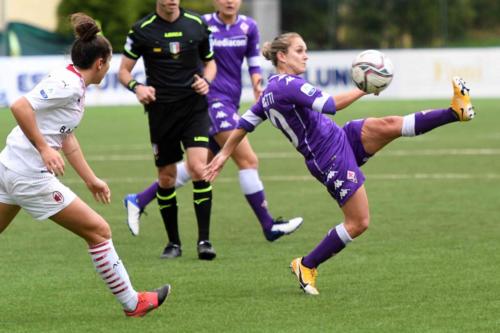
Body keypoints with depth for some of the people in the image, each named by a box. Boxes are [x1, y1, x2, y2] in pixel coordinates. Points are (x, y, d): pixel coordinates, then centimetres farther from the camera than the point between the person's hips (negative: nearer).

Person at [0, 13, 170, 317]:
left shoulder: (74, 86, 13)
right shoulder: (68, 84, -17)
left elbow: (66, 137, 22)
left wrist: (91, 179, 24)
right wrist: (44, 149, -26)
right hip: (31, 176, -10)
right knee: (98, 230, 1)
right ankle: (132, 303, 9)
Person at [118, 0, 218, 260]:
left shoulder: (197, 25, 3)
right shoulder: (142, 30, -2)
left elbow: (210, 62, 16)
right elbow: (124, 71, 4)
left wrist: (206, 80, -5)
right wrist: (137, 87, -17)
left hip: (194, 105, 0)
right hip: (161, 110, 0)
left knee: (198, 168, -17)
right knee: (166, 178, 4)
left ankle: (204, 240, -12)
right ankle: (173, 242, 19)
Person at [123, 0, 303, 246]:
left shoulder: (248, 27, 7)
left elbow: (254, 63, 14)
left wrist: (257, 86, -2)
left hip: (230, 102, 7)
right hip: (213, 99, -7)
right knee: (248, 161, -11)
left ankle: (139, 200, 21)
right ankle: (269, 226, -5)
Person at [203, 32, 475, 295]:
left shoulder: (270, 92, 12)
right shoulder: (289, 85, -19)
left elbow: (245, 123, 19)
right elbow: (329, 105, -28)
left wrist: (223, 155, 27)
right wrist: (363, 89, -22)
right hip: (332, 159, -10)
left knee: (389, 125, -12)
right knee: (359, 222, -7)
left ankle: (456, 111, -19)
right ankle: (306, 266, 7)